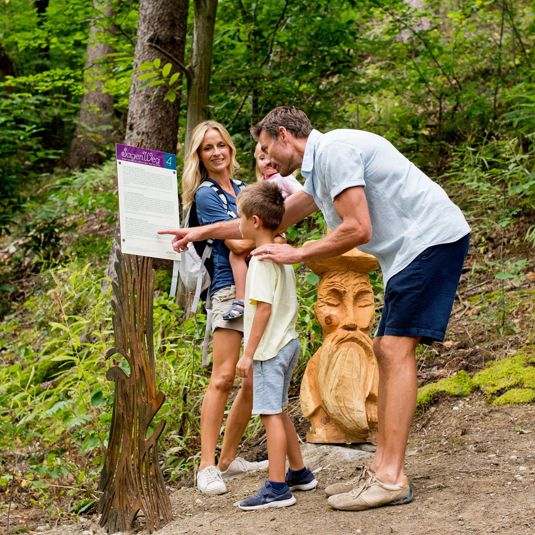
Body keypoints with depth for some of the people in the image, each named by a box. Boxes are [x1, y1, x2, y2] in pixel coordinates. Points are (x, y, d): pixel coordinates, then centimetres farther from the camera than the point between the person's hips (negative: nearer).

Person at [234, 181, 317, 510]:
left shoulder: (262, 259, -16)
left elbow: (264, 308, -21)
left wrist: (248, 353, -19)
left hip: (270, 347, -10)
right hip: (288, 341, 10)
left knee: (271, 414, -7)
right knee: (279, 412, 19)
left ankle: (277, 488, -6)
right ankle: (299, 473, 28)